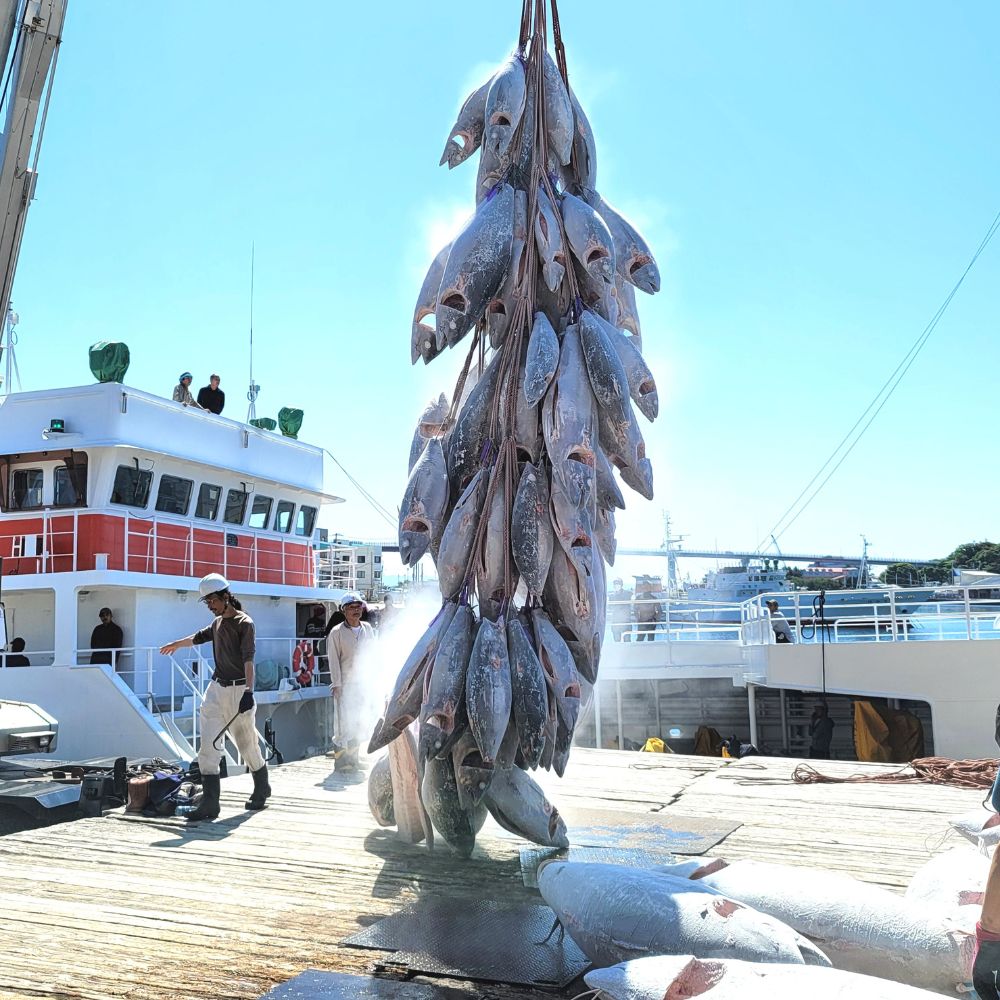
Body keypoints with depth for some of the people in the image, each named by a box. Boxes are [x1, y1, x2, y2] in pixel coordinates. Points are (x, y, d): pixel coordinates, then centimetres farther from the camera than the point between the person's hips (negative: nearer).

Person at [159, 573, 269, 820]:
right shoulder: (218, 622, 13)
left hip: (238, 690, -7)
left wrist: (249, 690, -29)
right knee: (208, 744, -4)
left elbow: (248, 659, -20)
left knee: (246, 744, 3)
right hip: (216, 688, 7)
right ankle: (210, 802, -6)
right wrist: (176, 645, 51)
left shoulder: (244, 623, -10)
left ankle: (261, 789, 26)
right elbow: (199, 637, 34)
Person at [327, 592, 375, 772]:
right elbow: (334, 660, -5)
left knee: (359, 723, 9)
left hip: (364, 683, 5)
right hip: (345, 684, -5)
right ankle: (341, 760, -3)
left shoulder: (368, 629, 10)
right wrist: (337, 684, -11)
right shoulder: (337, 632, -4)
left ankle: (353, 758, 18)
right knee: (344, 723, -8)